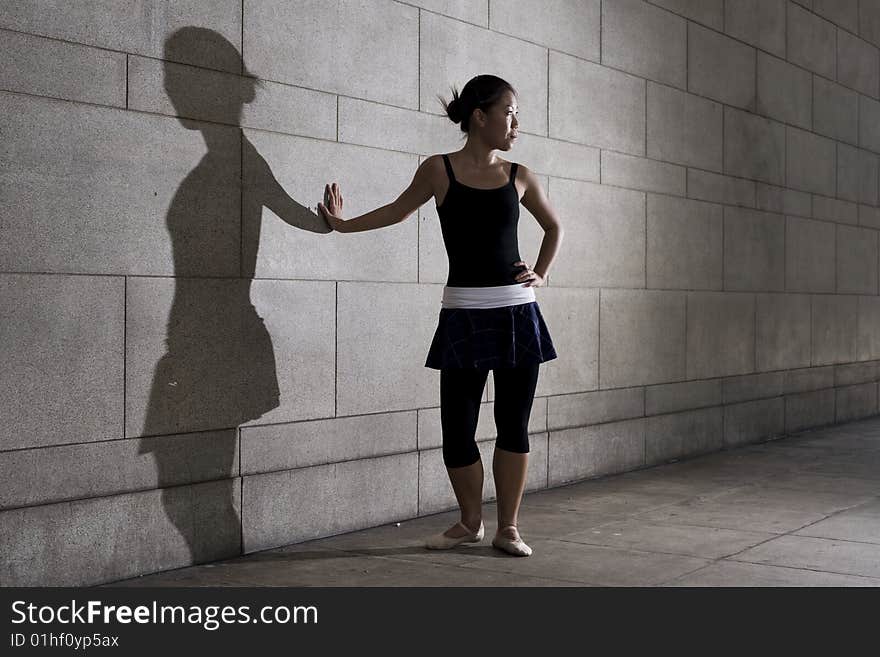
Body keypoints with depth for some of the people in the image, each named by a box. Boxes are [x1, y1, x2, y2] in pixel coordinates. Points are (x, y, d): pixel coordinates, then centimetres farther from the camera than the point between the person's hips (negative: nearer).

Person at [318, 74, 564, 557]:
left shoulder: (519, 177, 7)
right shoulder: (439, 169, 1)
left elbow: (553, 228, 22)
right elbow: (400, 210, 17)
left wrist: (542, 274, 11)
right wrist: (343, 224, 18)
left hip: (517, 313, 2)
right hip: (464, 315, -2)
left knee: (514, 425, 4)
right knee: (457, 428, 0)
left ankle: (508, 527, 16)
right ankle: (470, 522, 21)